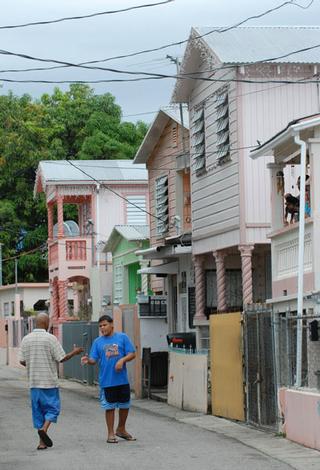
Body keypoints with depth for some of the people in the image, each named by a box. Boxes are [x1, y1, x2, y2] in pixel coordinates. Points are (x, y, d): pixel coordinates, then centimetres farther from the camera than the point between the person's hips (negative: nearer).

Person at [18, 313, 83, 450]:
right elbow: (62, 358, -9)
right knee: (52, 408, 6)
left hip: (33, 382, 5)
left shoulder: (26, 339, 2)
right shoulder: (50, 338, -11)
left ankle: (42, 442, 9)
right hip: (49, 382, -4)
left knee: (38, 411, 10)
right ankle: (44, 429, -18)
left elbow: (22, 361, 5)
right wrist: (75, 352, 8)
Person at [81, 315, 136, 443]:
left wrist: (122, 360, -18)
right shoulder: (97, 342, 4)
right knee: (110, 407, 4)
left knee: (125, 405, 12)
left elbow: (132, 354, -1)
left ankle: (121, 430, 31)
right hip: (106, 381, -1)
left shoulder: (122, 337, 2)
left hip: (122, 379, 1)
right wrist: (88, 360, -22)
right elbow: (94, 360, 0)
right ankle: (111, 433, 14)